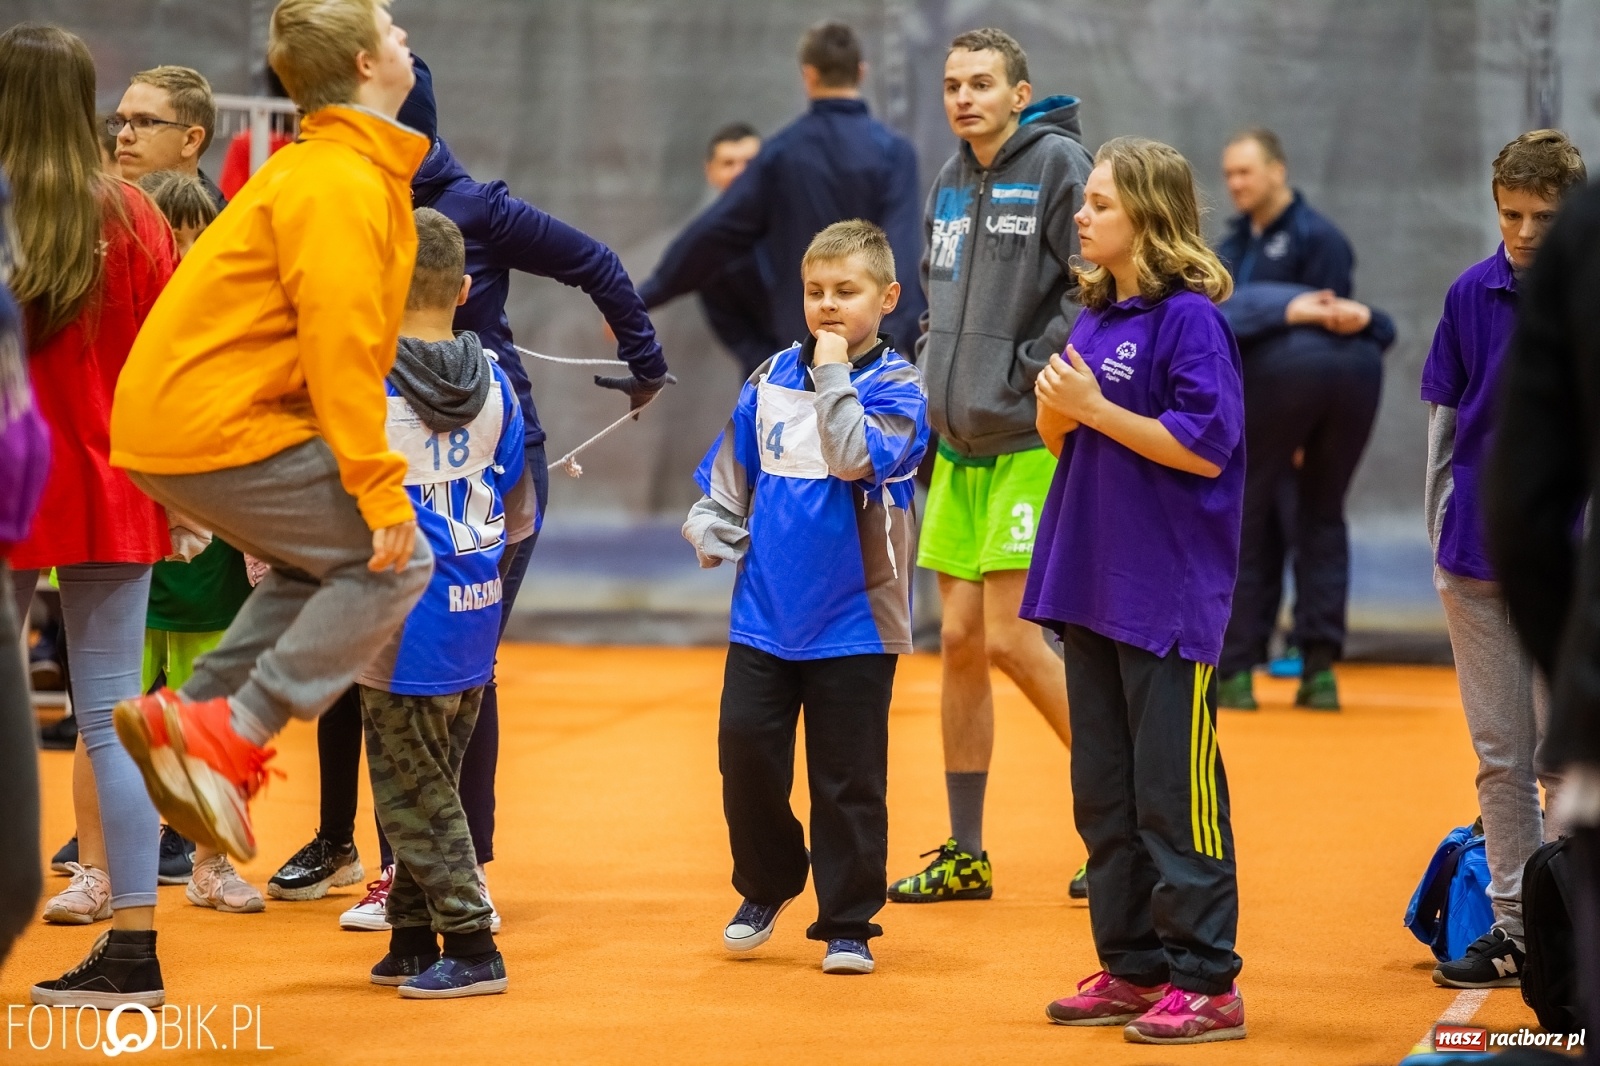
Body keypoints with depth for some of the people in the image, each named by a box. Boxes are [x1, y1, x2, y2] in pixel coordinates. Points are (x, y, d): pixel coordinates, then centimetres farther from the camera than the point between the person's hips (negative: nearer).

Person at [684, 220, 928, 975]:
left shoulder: (896, 387, -6)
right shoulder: (771, 379, 7)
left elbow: (858, 458, -24)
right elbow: (731, 471, 16)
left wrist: (833, 374, -19)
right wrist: (713, 530, 1)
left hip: (854, 618, -4)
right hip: (764, 610, 4)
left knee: (847, 780, 1)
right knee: (745, 749, 4)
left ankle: (848, 921, 11)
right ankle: (766, 885, 25)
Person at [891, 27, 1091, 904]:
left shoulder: (1059, 166, -10)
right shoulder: (951, 182, 14)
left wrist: (1029, 373, -17)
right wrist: (931, 384, 14)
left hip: (1029, 444, -8)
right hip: (959, 444, 8)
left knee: (1012, 639, -12)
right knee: (959, 642, 7)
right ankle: (964, 855, 13)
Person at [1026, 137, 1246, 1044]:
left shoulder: (1190, 318, -13)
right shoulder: (1095, 315, 12)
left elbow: (1205, 447, -19)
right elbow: (1059, 436, 19)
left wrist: (1097, 408, -17)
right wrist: (1055, 404, -4)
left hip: (1172, 595, -9)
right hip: (1095, 586, 9)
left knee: (1175, 791, -5)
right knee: (1104, 790, 13)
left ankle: (1206, 981, 0)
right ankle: (1132, 968, 21)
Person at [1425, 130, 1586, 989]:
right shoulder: (1472, 295, 2)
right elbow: (1443, 420, 9)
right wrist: (1441, 539, 8)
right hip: (1477, 556, 3)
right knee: (1500, 755, 9)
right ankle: (1513, 927, 17)